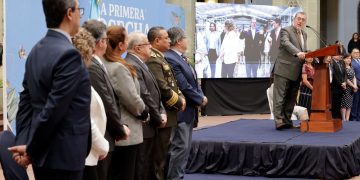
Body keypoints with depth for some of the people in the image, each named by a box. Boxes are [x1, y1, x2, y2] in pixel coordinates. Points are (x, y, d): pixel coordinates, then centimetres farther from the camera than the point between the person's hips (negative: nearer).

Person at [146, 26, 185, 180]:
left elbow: (171, 84, 19)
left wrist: (181, 97, 2)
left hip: (167, 114, 10)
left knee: (163, 153, 16)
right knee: (159, 156, -3)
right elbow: (163, 89, -23)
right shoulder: (153, 60, -17)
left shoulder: (160, 58, 16)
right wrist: (179, 103, -11)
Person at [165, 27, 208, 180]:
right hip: (180, 110, -10)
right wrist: (200, 99, -10)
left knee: (184, 147, 13)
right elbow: (183, 86, -21)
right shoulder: (170, 59, -18)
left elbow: (193, 81, 16)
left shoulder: (181, 58, 14)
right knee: (179, 147, -6)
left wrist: (201, 95, -1)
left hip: (189, 110, 10)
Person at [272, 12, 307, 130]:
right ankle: (279, 121, -11)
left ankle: (286, 120, 14)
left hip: (296, 72, 8)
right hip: (284, 70, -8)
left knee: (291, 98, 9)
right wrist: (298, 53, -38)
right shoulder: (285, 30, -4)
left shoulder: (304, 34, 20)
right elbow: (286, 43, -23)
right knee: (280, 97, -9)